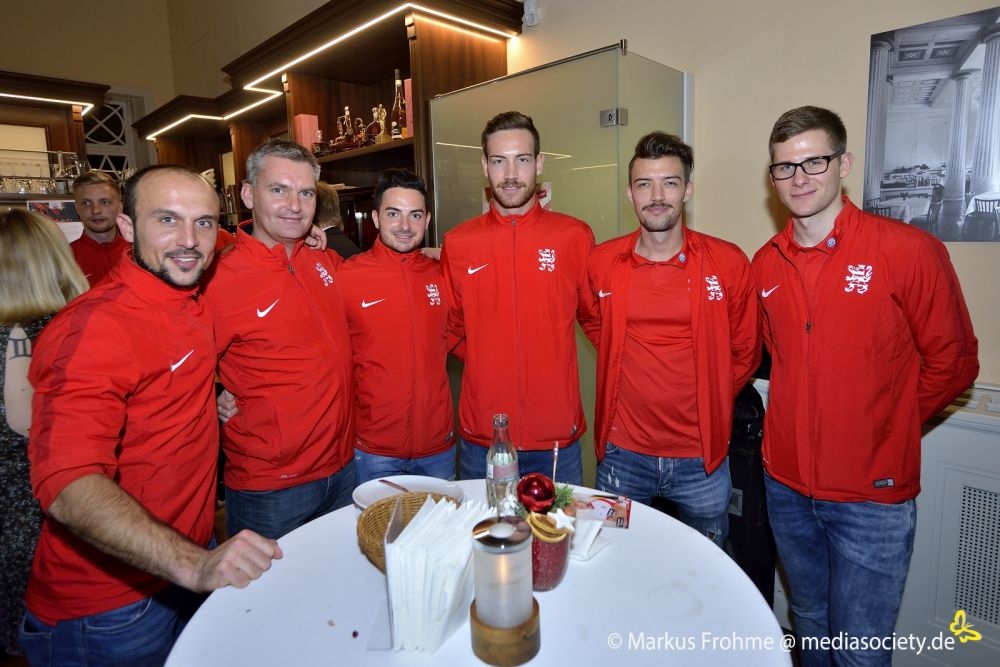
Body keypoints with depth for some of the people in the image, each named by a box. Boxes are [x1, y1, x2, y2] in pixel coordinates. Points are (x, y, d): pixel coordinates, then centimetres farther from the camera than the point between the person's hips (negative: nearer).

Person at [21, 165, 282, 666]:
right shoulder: (94, 325, -23)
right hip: (108, 607, -7)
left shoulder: (189, 303, 0)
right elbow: (69, 487, -30)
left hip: (196, 560, 7)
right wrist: (192, 564, -40)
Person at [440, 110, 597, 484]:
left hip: (558, 439, -1)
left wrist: (550, 360, 3)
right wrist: (486, 364, 2)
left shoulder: (575, 236, -3)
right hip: (481, 440, 1)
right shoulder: (457, 243, 0)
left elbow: (596, 317, 10)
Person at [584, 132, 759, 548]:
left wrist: (708, 406, 7)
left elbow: (744, 352, 5)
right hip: (622, 454, 1)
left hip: (701, 459, 0)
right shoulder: (601, 263, -4)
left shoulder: (728, 263, -8)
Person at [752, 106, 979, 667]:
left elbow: (952, 362, -4)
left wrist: (886, 426, 0)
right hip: (787, 487, 4)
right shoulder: (765, 265, 2)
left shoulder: (909, 249, -12)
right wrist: (805, 421, 8)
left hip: (872, 496, -4)